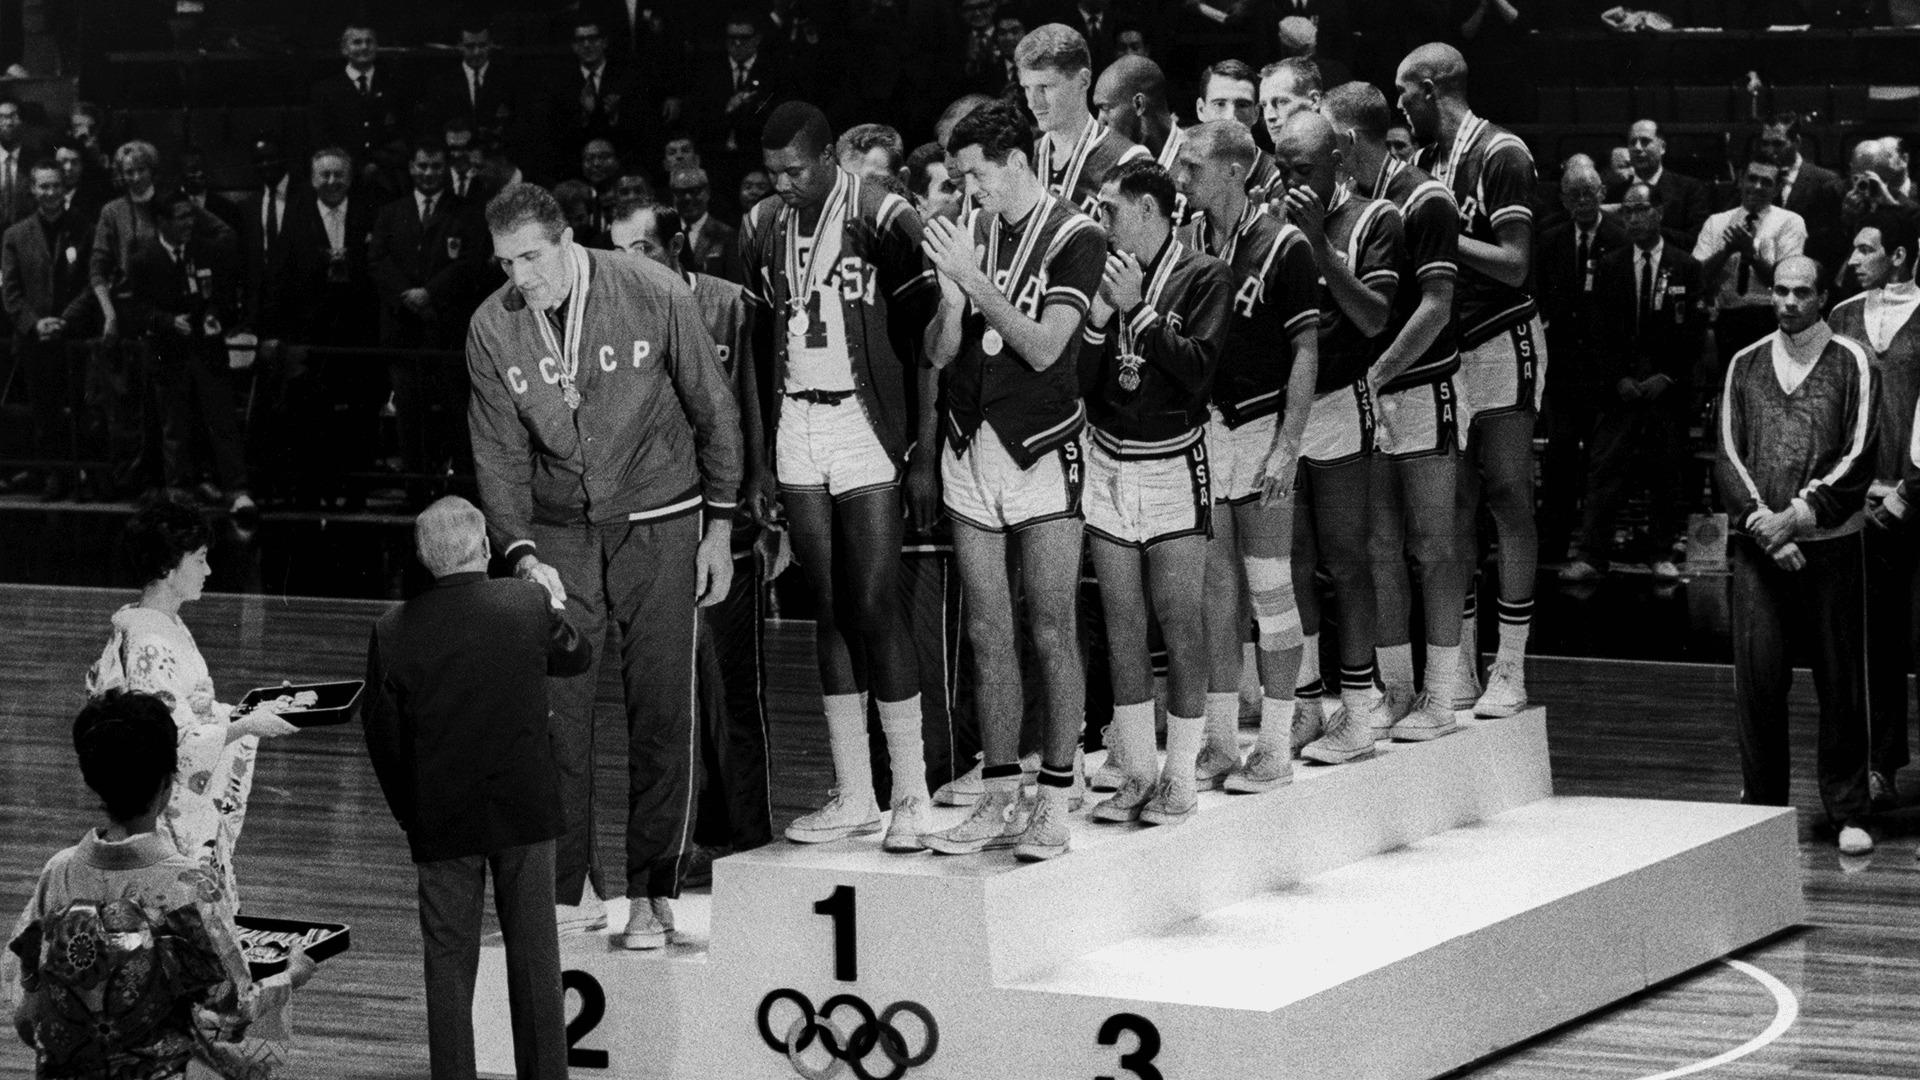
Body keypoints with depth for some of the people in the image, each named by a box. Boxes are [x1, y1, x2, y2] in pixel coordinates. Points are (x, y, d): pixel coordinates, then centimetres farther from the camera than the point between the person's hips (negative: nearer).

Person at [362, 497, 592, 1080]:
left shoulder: (393, 631, -10)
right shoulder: (529, 603, -10)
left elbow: (382, 736, -3)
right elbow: (577, 658, 10)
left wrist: (409, 813, 10)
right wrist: (554, 606, 29)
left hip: (441, 821, 0)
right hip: (525, 809, 0)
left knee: (448, 962, 8)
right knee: (534, 953, 11)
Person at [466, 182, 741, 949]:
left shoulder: (654, 296, -12)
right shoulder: (492, 329, -5)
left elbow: (714, 411, -1)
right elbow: (498, 454, 0)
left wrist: (720, 527, 0)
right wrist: (522, 554, -13)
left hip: (658, 525, -2)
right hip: (559, 536, 2)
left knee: (660, 712, -3)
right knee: (553, 711, -4)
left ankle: (652, 894, 5)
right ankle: (571, 890, 6)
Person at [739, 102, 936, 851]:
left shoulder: (882, 219, -8)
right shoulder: (762, 228, 9)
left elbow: (923, 328, -6)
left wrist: (920, 443, -10)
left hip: (863, 424, -5)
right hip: (795, 425, 5)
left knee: (874, 609, -8)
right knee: (830, 612, 7)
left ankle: (913, 796, -3)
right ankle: (853, 796, 12)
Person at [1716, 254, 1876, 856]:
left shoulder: (1850, 364, 3)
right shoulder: (1746, 366, 11)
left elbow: (1859, 457, -4)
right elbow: (1727, 454, 5)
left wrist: (1800, 515, -13)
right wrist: (1761, 520, -9)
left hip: (1831, 542, -2)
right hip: (1758, 546, 2)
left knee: (1841, 681, -1)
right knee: (1757, 675, -3)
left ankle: (1848, 812, 7)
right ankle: (1762, 806, 6)